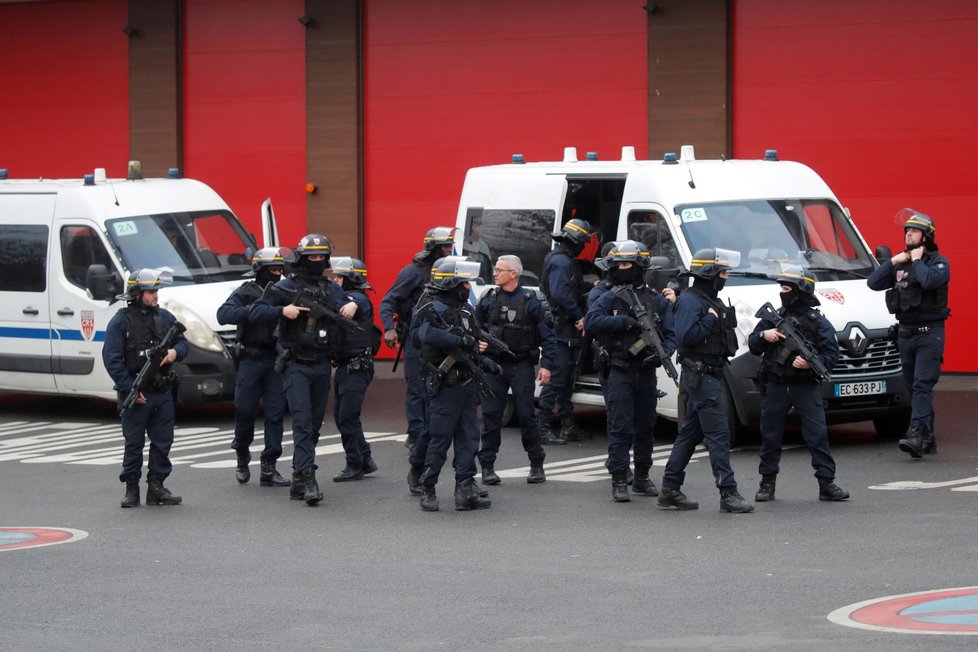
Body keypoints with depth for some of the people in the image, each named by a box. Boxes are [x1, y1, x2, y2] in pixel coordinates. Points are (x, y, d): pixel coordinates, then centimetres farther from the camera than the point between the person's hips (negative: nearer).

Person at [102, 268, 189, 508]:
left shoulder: (165, 317, 10)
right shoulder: (120, 321, -6)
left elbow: (183, 343, 16)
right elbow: (112, 359, -9)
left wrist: (175, 352, -9)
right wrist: (130, 389, -15)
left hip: (163, 392, 5)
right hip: (136, 394, -5)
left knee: (163, 441, 6)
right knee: (134, 443, 2)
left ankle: (156, 487, 14)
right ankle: (131, 490, 9)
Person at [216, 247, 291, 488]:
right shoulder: (245, 293, 2)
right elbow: (224, 314, -13)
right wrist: (251, 311, -26)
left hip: (277, 361, 3)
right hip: (250, 360, -3)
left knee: (275, 413, -2)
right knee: (245, 411, 0)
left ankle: (269, 468, 0)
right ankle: (242, 457, 23)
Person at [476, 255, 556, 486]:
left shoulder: (529, 300, -2)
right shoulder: (489, 299, 5)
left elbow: (547, 335, 0)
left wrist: (545, 365, -7)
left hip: (521, 365, -2)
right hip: (494, 363, 2)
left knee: (526, 413, -3)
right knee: (491, 414, 0)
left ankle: (536, 464, 9)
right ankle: (487, 466, 5)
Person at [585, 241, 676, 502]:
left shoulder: (657, 300, 9)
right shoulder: (609, 298, 1)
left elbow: (670, 334, 6)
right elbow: (590, 322, -15)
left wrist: (663, 353, -15)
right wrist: (625, 321, -21)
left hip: (646, 372, 4)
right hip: (619, 372, -4)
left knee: (646, 427, 12)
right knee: (620, 428, -8)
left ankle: (642, 478, 24)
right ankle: (619, 481, -7)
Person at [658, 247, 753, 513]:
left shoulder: (710, 301, 18)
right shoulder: (690, 301, -14)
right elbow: (685, 336, -25)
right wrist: (710, 319, -18)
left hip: (709, 374, 11)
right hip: (700, 377, -11)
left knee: (690, 434, 12)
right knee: (718, 435, -11)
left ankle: (670, 491, 15)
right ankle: (728, 494, -11)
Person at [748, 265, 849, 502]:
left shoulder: (817, 322, -2)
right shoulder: (773, 318, 10)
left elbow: (831, 354, -5)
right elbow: (753, 346, 15)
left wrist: (811, 363, -21)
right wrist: (764, 336, -5)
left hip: (806, 387, -3)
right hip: (776, 387, 3)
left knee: (817, 434, -7)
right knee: (770, 435, 8)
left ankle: (826, 483, -4)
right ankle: (767, 483, 19)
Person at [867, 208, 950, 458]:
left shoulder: (938, 262, -3)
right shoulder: (900, 263, 14)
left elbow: (930, 280, -25)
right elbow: (873, 283, 7)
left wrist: (917, 261, -10)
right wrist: (892, 262, -2)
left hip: (929, 334, -7)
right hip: (905, 333, 7)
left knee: (922, 386, -17)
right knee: (913, 387, 8)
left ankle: (918, 435, -26)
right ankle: (928, 438, 14)